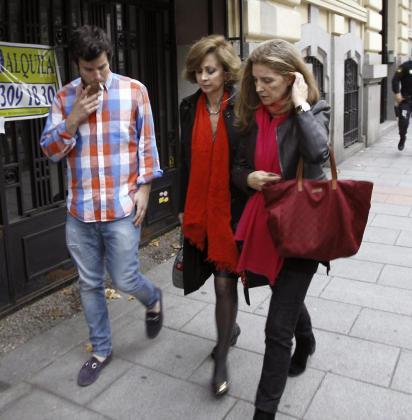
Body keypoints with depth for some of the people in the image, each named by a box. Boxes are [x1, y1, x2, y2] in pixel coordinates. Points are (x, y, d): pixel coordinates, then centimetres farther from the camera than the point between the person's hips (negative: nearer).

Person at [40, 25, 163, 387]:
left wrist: (144, 188, -5)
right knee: (89, 284, 12)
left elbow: (147, 144, 1)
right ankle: (101, 350, 31)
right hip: (80, 210, 4)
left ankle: (153, 299, 37)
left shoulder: (134, 91, -2)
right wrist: (74, 119, -12)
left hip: (122, 207, -3)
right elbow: (51, 151, 3)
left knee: (125, 280, 2)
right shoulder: (64, 98, 4)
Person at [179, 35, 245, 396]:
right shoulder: (189, 108, 4)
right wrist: (182, 206, 9)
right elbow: (184, 160, 8)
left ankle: (221, 360, 16)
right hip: (199, 207, 4)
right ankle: (231, 327, 45)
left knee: (225, 281, 0)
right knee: (219, 277, 18)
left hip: (232, 207, -4)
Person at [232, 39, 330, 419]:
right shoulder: (254, 116, 3)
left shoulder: (314, 111, -10)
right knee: (287, 295, 28)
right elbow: (238, 167, 12)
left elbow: (318, 153, -32)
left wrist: (300, 105, -22)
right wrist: (248, 178, -10)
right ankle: (306, 342, 60)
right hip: (264, 224, 6)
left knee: (278, 327, -3)